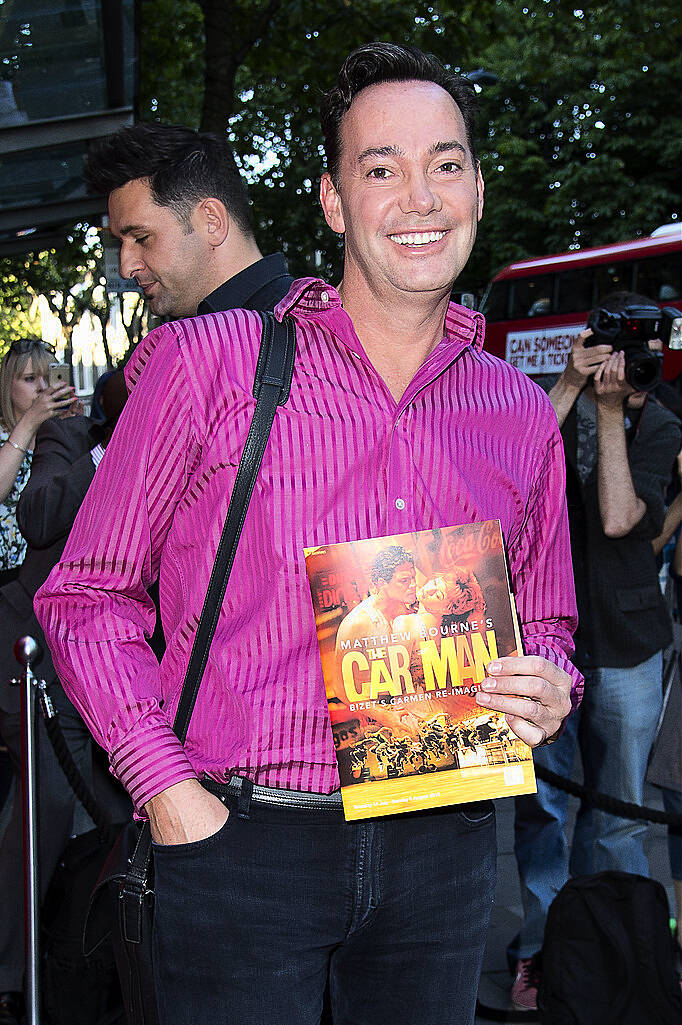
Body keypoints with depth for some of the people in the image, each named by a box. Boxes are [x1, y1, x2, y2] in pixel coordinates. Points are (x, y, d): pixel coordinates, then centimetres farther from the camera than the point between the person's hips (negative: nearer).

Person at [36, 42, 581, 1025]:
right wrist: (167, 786, -9)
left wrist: (547, 692, -3)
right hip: (239, 843, -3)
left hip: (443, 850, 4)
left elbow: (543, 622, 19)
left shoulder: (521, 413, 8)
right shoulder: (204, 363, -4)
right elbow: (87, 594, 0)